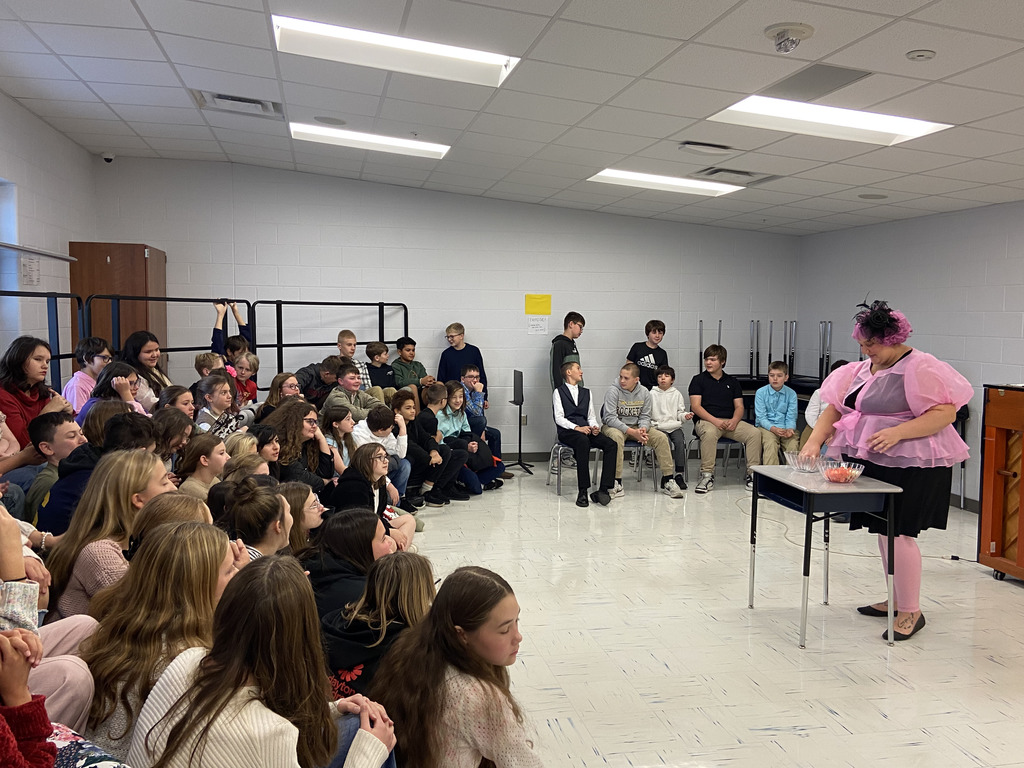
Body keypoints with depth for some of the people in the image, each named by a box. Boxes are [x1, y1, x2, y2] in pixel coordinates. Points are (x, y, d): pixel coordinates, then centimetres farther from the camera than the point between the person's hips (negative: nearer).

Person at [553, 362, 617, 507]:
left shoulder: (586, 392, 24)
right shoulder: (558, 392, 7)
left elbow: (591, 416, 19)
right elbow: (559, 418, -4)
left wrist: (594, 427, -4)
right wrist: (576, 428, -19)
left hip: (585, 430, 6)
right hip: (566, 432, -5)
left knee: (611, 445, -21)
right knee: (583, 441, -39)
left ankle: (603, 490, -29)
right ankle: (583, 492, -38)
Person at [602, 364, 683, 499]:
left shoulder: (644, 392, 1)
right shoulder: (613, 391, -14)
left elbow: (645, 416, 5)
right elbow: (610, 418, -20)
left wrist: (643, 429, -20)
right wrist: (632, 432, -28)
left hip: (635, 427, 5)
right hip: (614, 426, -5)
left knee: (661, 437, -14)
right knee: (616, 437, -39)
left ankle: (668, 481, -6)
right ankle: (616, 484, -36)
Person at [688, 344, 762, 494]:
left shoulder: (732, 382, 19)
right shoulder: (698, 380, 7)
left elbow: (739, 406, 13)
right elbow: (696, 406, -4)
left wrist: (734, 421, -11)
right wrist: (715, 421, -18)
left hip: (731, 422, 4)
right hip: (706, 421, -4)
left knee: (755, 432, -22)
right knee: (709, 433, -39)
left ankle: (752, 475, -15)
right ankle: (707, 476, -29)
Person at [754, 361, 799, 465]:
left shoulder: (791, 394, 5)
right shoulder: (761, 393, 0)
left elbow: (791, 418, 2)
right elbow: (761, 417, -5)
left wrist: (790, 429, -20)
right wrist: (773, 428, -23)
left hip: (785, 428, 2)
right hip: (766, 427, -2)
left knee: (794, 443, -25)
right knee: (770, 443, -31)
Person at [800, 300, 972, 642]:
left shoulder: (920, 368, -12)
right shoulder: (862, 369, 13)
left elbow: (946, 412, -18)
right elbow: (834, 407, 11)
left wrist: (898, 432, -27)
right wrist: (814, 441, -2)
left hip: (908, 468, -8)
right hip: (872, 463, 8)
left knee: (897, 533, -7)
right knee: (883, 530, 14)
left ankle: (911, 612, 6)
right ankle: (895, 600, 29)